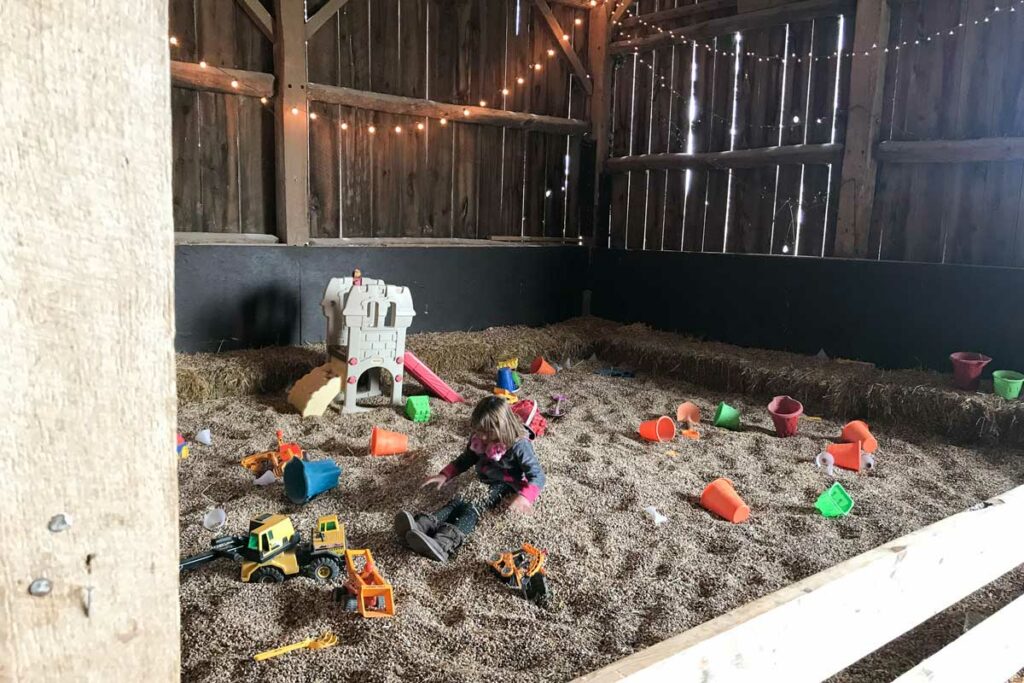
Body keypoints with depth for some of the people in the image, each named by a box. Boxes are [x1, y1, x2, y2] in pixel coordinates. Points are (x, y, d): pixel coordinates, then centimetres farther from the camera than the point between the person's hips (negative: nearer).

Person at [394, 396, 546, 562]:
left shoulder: (519, 446, -19)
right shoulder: (479, 439, 1)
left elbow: (537, 475, -21)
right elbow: (465, 460, 16)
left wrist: (525, 497, -38)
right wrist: (444, 475, 2)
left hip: (506, 487, -6)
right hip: (483, 483, 7)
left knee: (474, 508, -33)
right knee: (457, 502, -24)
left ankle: (443, 544, -57)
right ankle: (421, 526, -48)